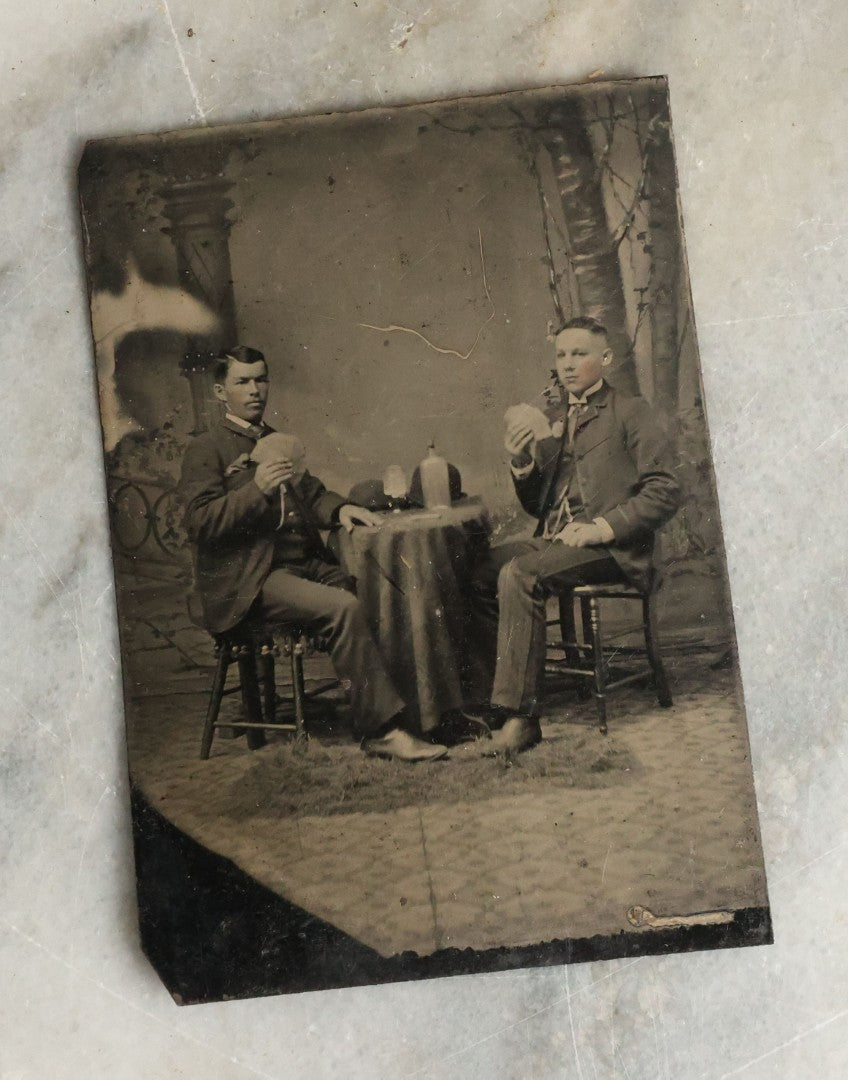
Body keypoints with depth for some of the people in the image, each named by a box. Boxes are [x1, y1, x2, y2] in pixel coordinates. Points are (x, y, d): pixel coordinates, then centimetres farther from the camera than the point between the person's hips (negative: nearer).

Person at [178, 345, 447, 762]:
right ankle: (382, 728, -22)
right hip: (249, 581, -7)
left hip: (306, 563, 7)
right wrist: (256, 489, -22)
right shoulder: (205, 450, 1)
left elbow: (312, 494, 24)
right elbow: (200, 523, -11)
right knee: (342, 607, -30)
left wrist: (339, 508, 2)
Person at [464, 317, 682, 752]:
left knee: (519, 574, -30)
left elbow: (664, 491, -7)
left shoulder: (631, 413, 4)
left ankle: (517, 714, -23)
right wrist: (522, 464, 1)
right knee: (476, 572, -16)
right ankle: (484, 698, -9)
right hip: (554, 540, 6)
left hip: (609, 547, -6)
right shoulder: (554, 424, 22)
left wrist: (602, 528, -17)